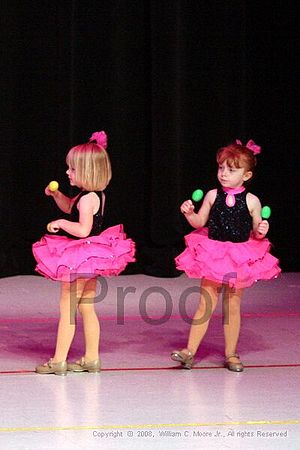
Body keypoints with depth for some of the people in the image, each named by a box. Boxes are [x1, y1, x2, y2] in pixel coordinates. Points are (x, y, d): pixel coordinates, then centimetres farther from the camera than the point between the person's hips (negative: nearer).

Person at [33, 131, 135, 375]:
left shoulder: (88, 198, -21)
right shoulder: (95, 195, 9)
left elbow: (83, 229, -32)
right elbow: (70, 207, 27)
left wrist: (60, 223, -19)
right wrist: (56, 194, 11)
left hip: (81, 260, -10)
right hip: (89, 260, 10)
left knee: (67, 309, -4)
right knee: (87, 309, 15)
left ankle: (58, 361, -1)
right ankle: (91, 358, 20)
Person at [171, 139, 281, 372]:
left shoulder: (251, 201, -6)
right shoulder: (213, 195, -2)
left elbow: (256, 231, 3)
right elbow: (200, 222, 6)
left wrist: (261, 231, -19)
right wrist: (189, 213, -13)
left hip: (240, 258, -1)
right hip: (213, 254, 1)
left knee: (233, 307, 8)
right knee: (206, 304, 2)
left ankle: (231, 354, 18)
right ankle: (190, 351, 4)